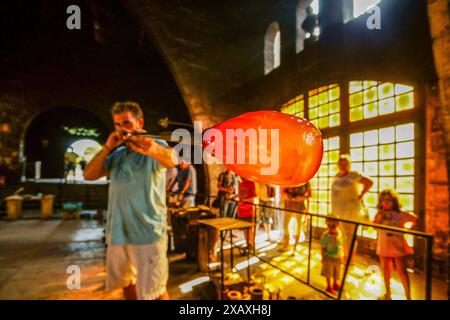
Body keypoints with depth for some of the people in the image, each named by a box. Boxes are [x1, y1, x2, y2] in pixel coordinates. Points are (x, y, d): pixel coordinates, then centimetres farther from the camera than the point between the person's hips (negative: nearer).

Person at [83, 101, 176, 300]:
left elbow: (172, 159, -27)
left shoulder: (155, 147, -5)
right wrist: (107, 147, -6)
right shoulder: (116, 154, 12)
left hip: (147, 232, -6)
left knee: (154, 291, 1)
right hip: (117, 232, 6)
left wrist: (151, 148, -49)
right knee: (126, 283, 24)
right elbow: (89, 175, 6)